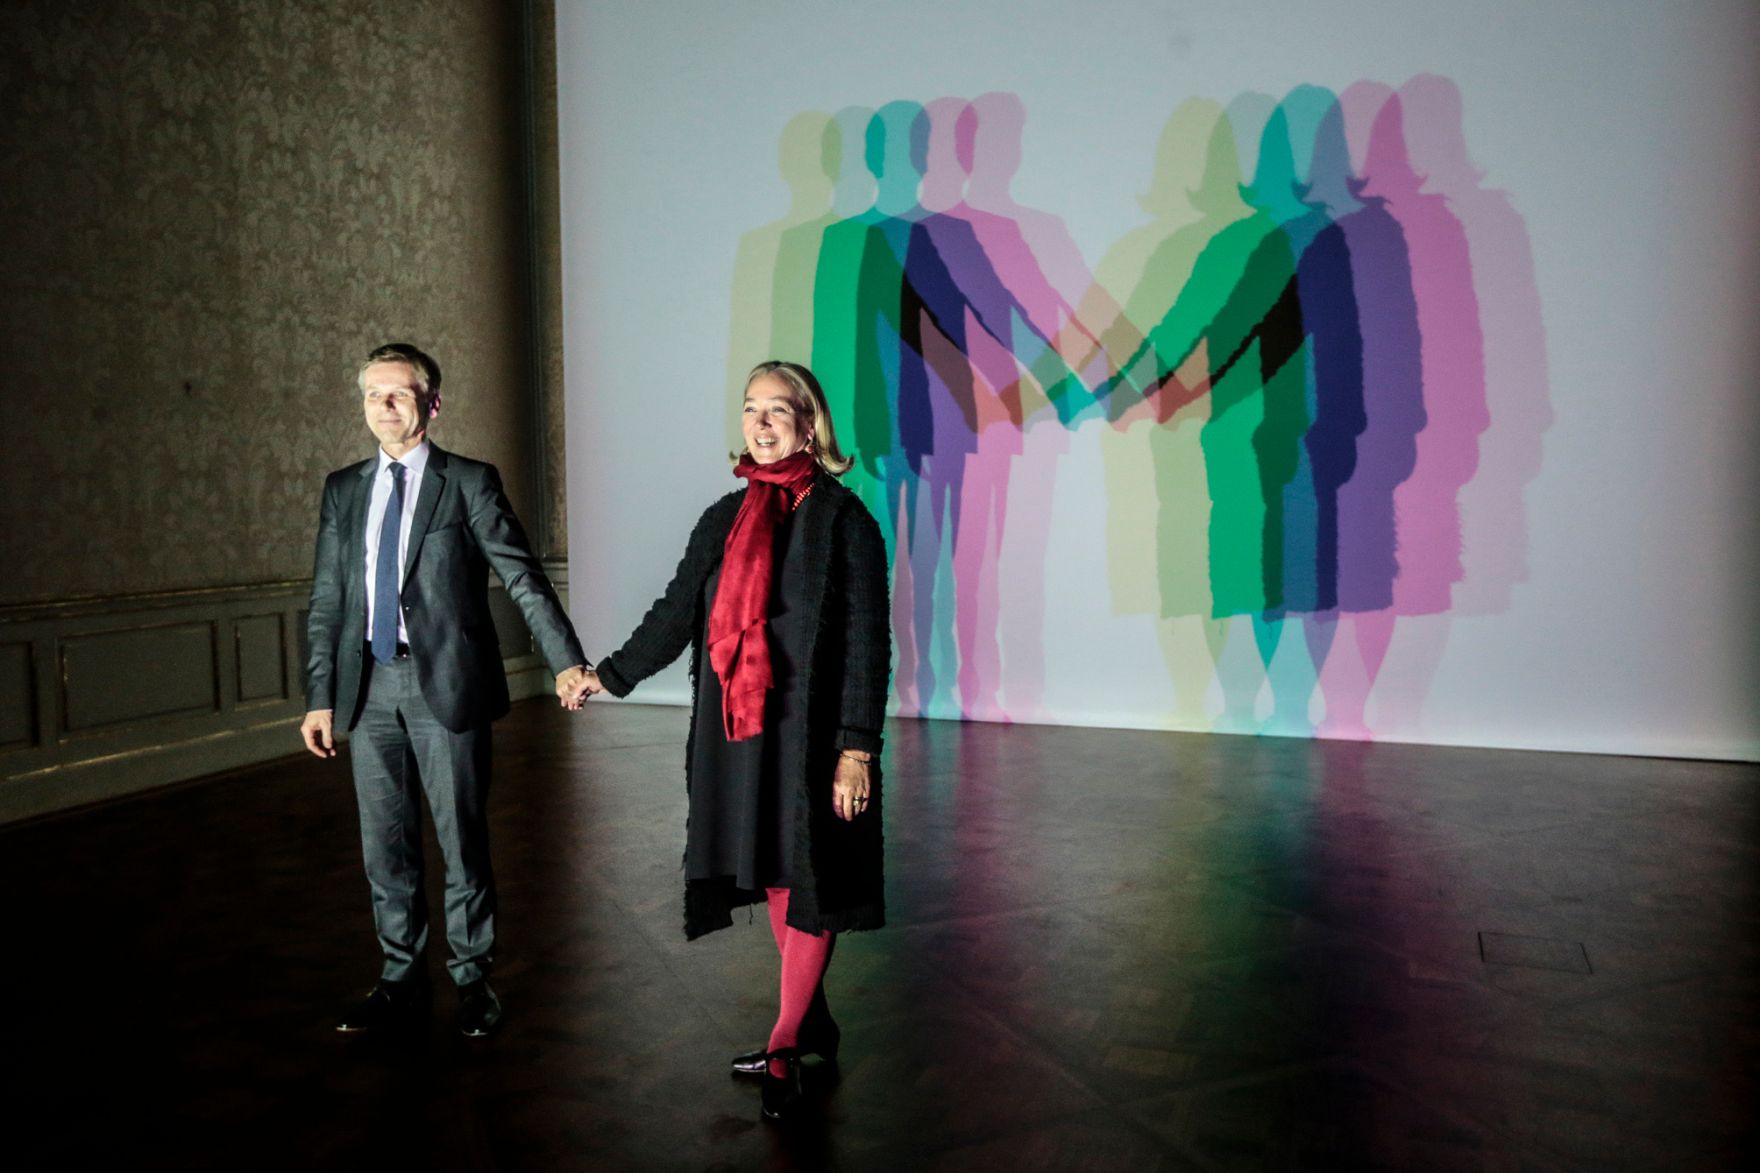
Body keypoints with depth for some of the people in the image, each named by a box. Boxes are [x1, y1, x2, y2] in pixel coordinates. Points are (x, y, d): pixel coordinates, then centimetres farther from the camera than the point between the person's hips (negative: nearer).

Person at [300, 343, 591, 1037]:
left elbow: (523, 577, -6)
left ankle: (473, 980, 19)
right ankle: (402, 981, 25)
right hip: (369, 687, 4)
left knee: (461, 838, 4)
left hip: (445, 682, -4)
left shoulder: (469, 483, -1)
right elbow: (327, 602, 12)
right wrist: (320, 697, 6)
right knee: (385, 843, 11)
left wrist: (565, 660, -16)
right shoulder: (343, 490, 12)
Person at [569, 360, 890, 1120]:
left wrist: (857, 748, -15)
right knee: (771, 877, 13)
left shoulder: (841, 517, -7)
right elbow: (678, 612, 14)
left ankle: (784, 1049, 13)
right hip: (739, 730, 6)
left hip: (809, 729, -6)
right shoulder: (725, 518, 10)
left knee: (809, 884, 2)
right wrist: (613, 675, 13)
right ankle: (813, 1024, 29)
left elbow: (867, 641, -10)